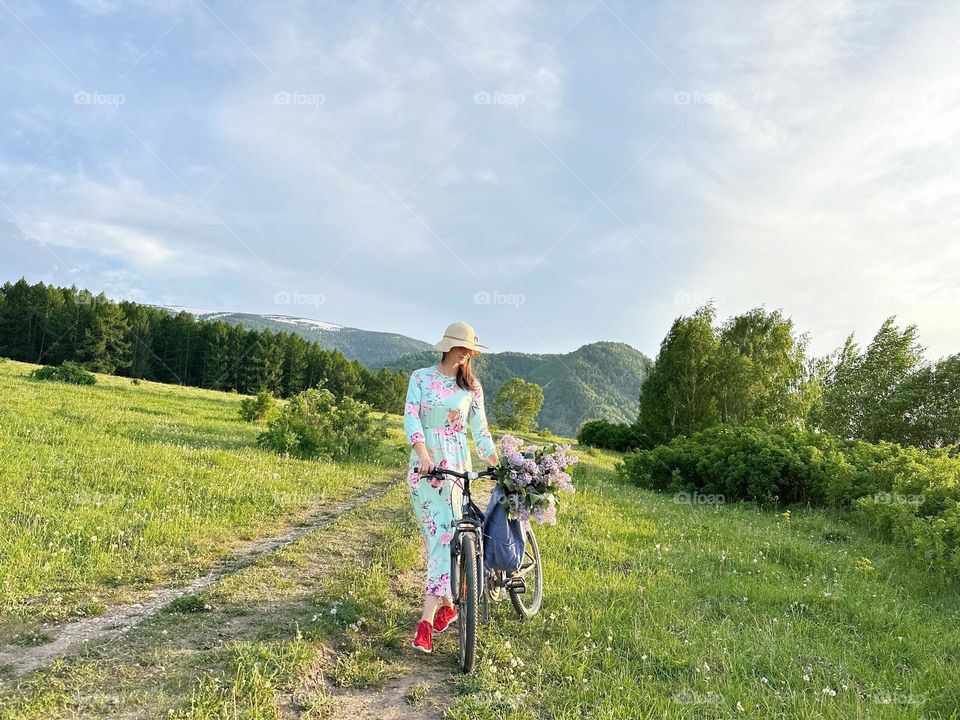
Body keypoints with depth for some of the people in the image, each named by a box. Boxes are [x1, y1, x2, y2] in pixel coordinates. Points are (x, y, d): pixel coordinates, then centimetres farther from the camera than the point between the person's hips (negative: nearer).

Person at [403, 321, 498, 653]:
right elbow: (411, 416, -8)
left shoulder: (472, 386, 6)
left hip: (455, 465, 0)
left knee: (445, 536, -10)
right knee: (433, 537, 6)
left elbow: (480, 429, 6)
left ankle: (426, 620, -10)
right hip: (423, 464, 1)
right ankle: (447, 604, 22)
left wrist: (497, 463, -4)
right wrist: (421, 451, -24)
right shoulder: (420, 377, 2)